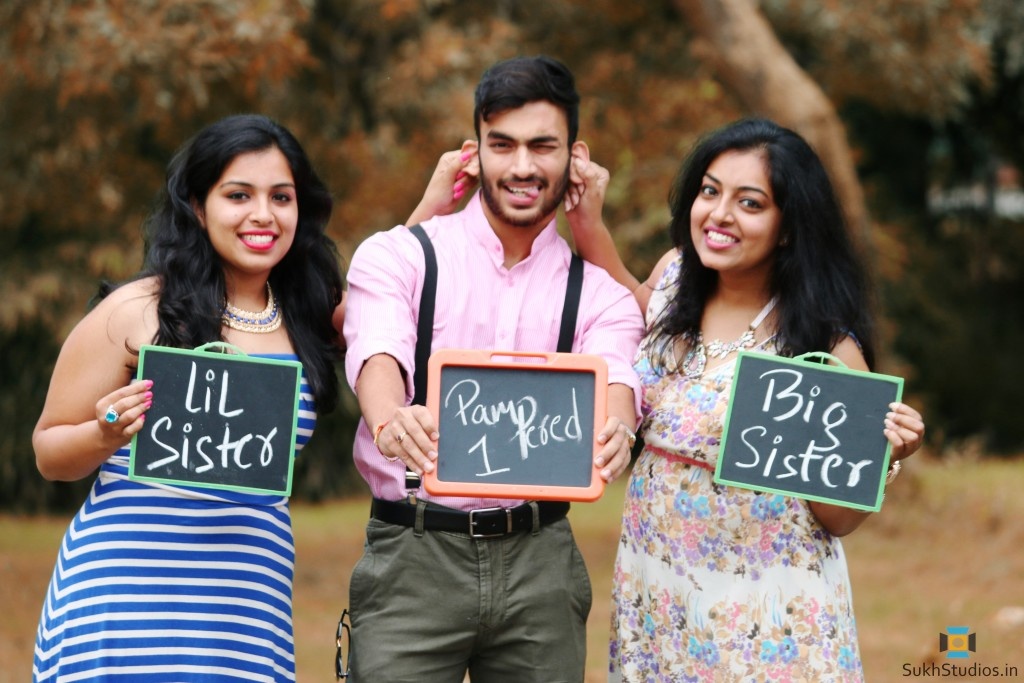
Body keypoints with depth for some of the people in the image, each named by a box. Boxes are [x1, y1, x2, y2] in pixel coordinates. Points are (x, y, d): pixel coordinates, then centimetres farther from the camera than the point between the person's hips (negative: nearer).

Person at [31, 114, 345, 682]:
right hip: (128, 594, -3)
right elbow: (50, 453, 4)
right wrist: (107, 435, -15)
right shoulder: (135, 311, -2)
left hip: (249, 607, 4)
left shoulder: (309, 317, 10)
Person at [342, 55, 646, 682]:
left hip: (540, 560, 2)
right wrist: (392, 422, -41)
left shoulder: (601, 295, 9)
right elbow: (378, 357, -17)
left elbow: (612, 381, -12)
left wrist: (614, 434, -37)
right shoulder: (397, 257, 2)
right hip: (414, 555, -2)